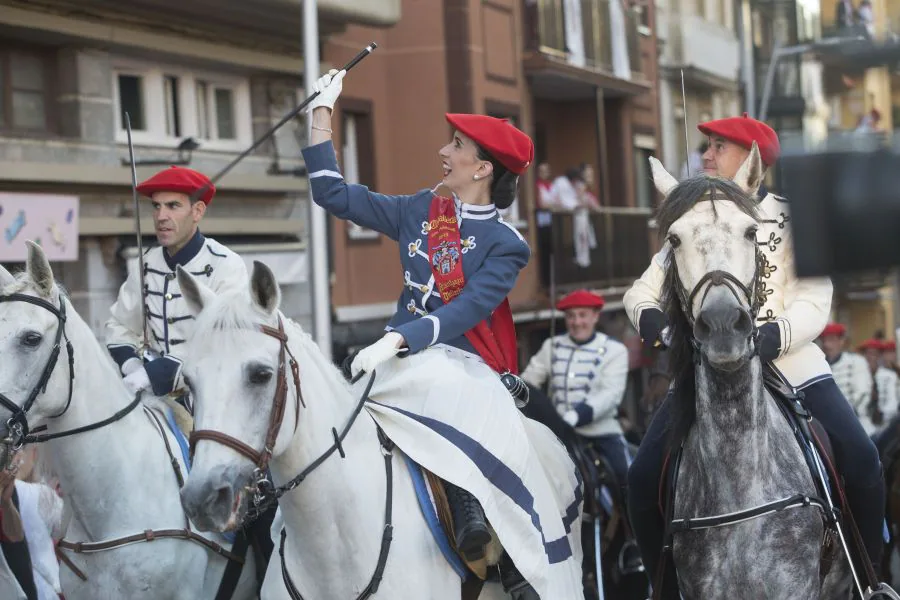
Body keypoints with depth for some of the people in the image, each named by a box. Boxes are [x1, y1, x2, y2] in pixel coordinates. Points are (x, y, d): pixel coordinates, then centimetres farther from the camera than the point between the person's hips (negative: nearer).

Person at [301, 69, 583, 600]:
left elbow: (464, 312, -17)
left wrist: (394, 341, -30)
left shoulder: (505, 245, -2)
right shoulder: (420, 212, 11)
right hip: (409, 361, 3)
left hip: (470, 369, -3)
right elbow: (334, 195, 15)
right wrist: (323, 113, 14)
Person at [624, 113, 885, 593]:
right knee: (644, 476, -12)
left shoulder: (791, 218, 0)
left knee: (861, 461, -18)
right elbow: (644, 289, 5)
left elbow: (814, 302, -10)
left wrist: (776, 334, -31)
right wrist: (649, 316, -20)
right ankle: (665, 583, 9)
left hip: (786, 357, -2)